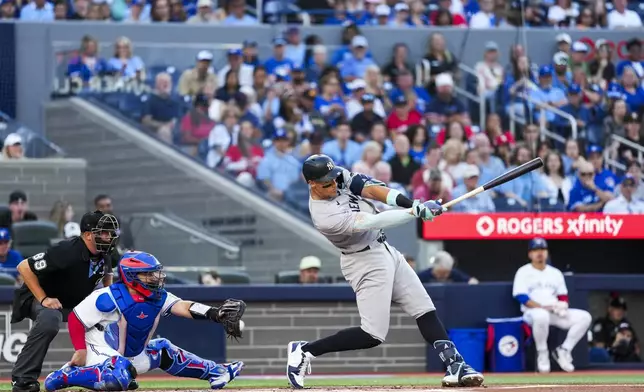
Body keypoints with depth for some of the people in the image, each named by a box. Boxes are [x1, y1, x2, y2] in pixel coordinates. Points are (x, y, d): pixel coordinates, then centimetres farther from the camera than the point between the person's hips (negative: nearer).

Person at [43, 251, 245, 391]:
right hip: (102, 354, -8)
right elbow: (75, 319, -15)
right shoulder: (109, 298, -22)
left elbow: (184, 307, -17)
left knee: (164, 351, 16)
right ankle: (64, 376, -22)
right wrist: (81, 351, -20)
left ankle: (216, 372, 30)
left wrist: (214, 313, -35)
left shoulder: (158, 298, -3)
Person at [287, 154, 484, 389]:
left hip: (384, 250, 9)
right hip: (366, 262, -9)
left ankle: (454, 365, 4)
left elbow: (370, 189, -11)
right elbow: (375, 222, -31)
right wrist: (417, 211, -33)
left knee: (425, 311, 5)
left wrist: (409, 203, -27)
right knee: (373, 335, -11)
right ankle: (304, 351, -1)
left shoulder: (339, 177, -5)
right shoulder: (325, 217, -28)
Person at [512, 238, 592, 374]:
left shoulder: (555, 273, 17)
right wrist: (543, 307, -23)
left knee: (584, 317, -12)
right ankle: (542, 354, -19)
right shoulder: (523, 272, 1)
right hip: (532, 312, -5)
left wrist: (562, 306, -10)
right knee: (541, 315, -43)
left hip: (555, 313, 6)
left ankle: (563, 351, -3)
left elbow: (563, 296, 15)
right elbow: (521, 297, -11)